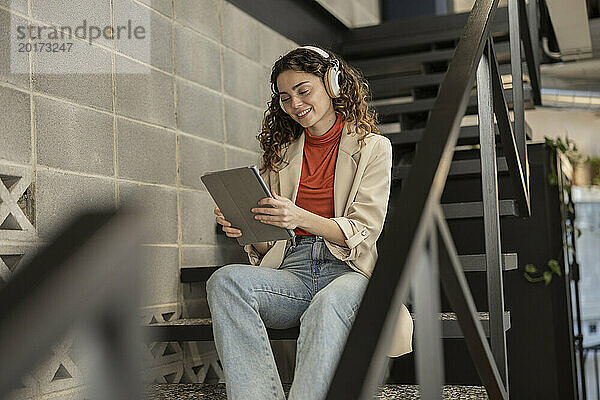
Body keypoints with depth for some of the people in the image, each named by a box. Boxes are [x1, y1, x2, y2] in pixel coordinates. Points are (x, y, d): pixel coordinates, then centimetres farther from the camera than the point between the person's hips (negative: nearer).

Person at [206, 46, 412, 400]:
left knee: (329, 303, -39)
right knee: (225, 280, -28)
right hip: (293, 271, 4)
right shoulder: (282, 153, 20)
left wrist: (301, 218, -21)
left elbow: (363, 233, -4)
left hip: (348, 271, -3)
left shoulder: (372, 147, 8)